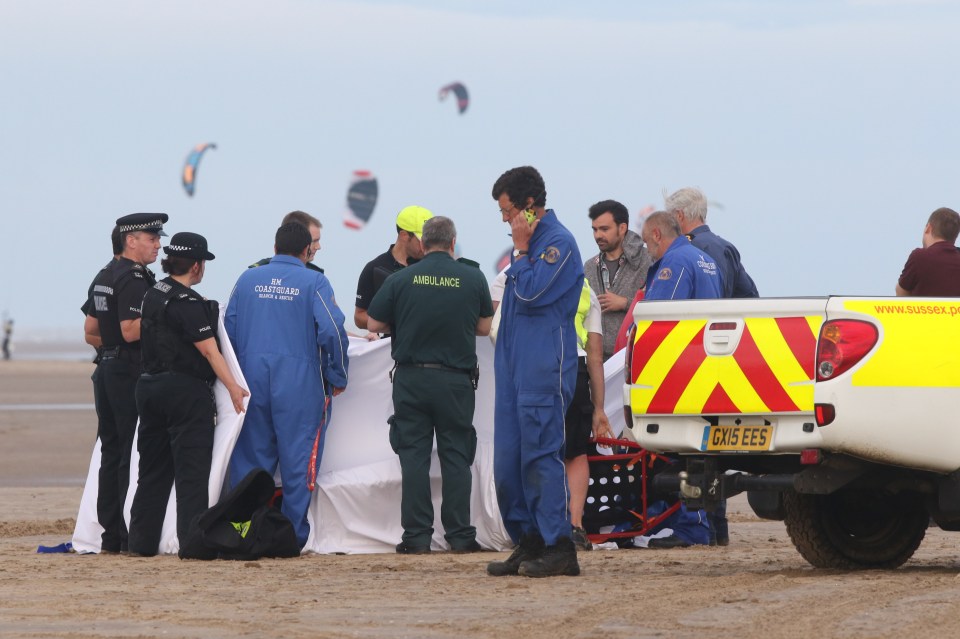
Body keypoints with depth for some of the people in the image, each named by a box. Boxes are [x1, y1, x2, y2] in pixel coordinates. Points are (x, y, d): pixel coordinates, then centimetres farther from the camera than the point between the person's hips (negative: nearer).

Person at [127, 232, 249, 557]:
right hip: (186, 392, -8)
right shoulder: (186, 302, -15)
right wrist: (233, 387, -19)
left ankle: (142, 541, 14)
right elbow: (208, 349, -18)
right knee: (191, 470, -5)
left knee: (153, 469, 13)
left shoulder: (153, 295, 12)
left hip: (150, 385, 8)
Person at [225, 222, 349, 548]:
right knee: (298, 459, 1)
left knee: (250, 459, 8)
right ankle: (294, 535, 1)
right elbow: (332, 332, -10)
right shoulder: (314, 282, -3)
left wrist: (235, 379, 21)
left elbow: (228, 329, 12)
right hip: (299, 383, -4)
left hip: (251, 379, 4)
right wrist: (337, 378, 2)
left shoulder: (248, 280, 10)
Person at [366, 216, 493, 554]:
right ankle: (460, 535, 4)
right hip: (456, 380, 0)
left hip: (411, 379, 0)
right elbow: (485, 327, 8)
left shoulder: (401, 280, -4)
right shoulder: (472, 278, -2)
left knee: (414, 456, 4)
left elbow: (373, 323, 2)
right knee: (456, 456, 6)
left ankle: (417, 535, 1)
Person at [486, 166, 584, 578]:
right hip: (515, 368, 10)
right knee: (508, 461, 8)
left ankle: (558, 547, -10)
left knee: (540, 455, -11)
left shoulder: (558, 242, -10)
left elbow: (531, 294, -17)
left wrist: (521, 250, -9)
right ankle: (527, 542, 13)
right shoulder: (531, 242, 19)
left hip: (543, 372, -10)